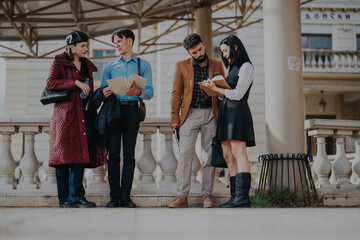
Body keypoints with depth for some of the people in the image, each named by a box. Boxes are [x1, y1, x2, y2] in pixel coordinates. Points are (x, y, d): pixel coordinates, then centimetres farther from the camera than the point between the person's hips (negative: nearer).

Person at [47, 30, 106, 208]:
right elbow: (50, 83, -11)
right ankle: (64, 199, 2)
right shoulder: (59, 62, 3)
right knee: (64, 154, -4)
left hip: (83, 113, 5)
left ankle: (76, 197, 1)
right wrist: (75, 82, -16)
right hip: (65, 113, -5)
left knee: (81, 154, -2)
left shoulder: (87, 65, 19)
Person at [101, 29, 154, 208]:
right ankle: (114, 196, 0)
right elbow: (103, 90, 13)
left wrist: (138, 92, -21)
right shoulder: (110, 67, 18)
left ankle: (125, 196, 0)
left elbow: (150, 92, 1)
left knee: (129, 154, -2)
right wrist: (104, 93, -12)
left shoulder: (143, 65, 11)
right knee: (113, 154, -4)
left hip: (132, 110, -1)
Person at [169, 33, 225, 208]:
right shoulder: (181, 66, 7)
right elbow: (176, 93, 5)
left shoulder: (217, 65, 9)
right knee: (185, 155, -6)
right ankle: (182, 196, -2)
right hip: (190, 114, -1)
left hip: (211, 114, 1)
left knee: (211, 155, 1)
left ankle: (206, 195, 10)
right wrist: (175, 118, -2)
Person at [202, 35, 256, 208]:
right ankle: (236, 197, 1)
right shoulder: (233, 69, 24)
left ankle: (243, 197, -22)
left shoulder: (246, 66, -2)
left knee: (238, 153, -16)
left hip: (237, 110, -9)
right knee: (228, 156, 1)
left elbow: (238, 94, -11)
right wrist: (214, 87, 11)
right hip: (226, 112, 9)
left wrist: (215, 88, -8)